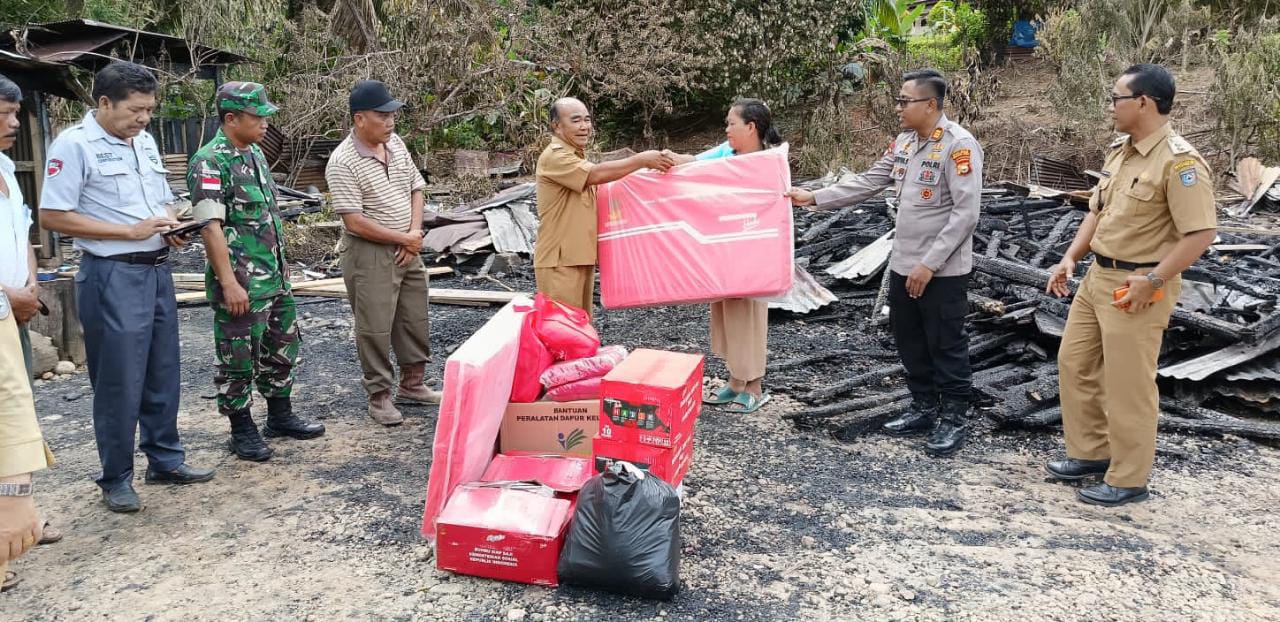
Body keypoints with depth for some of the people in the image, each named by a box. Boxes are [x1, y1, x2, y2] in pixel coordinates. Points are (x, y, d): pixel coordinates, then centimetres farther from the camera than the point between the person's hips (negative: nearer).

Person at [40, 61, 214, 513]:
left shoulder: (145, 142, 12)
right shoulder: (73, 145, -10)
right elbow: (53, 217, -14)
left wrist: (171, 228, -1)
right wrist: (130, 231, -18)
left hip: (158, 271, 7)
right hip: (111, 277, -7)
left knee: (163, 374, 14)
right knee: (119, 382, 0)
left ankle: (166, 460, 27)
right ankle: (116, 479, 14)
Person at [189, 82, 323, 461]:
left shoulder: (255, 153, 11)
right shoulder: (209, 163, -16)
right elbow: (211, 227, -20)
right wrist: (229, 283, -23)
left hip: (275, 277, 9)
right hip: (241, 284, -9)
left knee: (282, 348, 17)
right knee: (238, 360, 5)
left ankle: (280, 416, 32)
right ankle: (242, 431, 18)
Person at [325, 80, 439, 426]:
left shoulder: (396, 143, 4)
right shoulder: (343, 163, -18)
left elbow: (417, 189, 11)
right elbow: (355, 222, -21)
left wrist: (415, 233, -5)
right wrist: (404, 239, -15)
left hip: (407, 251, 7)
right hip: (369, 255, -7)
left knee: (416, 320, 15)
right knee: (375, 327, 1)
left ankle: (412, 384, 31)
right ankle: (379, 396, 15)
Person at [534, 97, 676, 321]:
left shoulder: (579, 158, 17)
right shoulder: (553, 157, -14)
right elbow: (597, 174, -26)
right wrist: (642, 160, -23)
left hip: (582, 258, 9)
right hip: (559, 261, -9)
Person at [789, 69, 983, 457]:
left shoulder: (959, 145, -16)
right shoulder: (904, 143, 7)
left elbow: (966, 213, -20)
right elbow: (867, 184, 12)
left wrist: (929, 264, -21)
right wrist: (813, 197, 6)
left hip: (943, 270, -8)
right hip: (903, 264, 8)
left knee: (946, 345, 4)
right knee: (909, 341, 16)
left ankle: (954, 418, 19)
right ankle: (924, 407, 31)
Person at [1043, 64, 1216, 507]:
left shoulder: (1178, 161, -19)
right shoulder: (1119, 150, 9)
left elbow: (1201, 233, -22)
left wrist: (1152, 280, -24)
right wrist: (1070, 258, 7)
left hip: (1136, 288, -9)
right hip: (1098, 276, 9)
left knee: (1127, 383, 0)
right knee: (1074, 363, 16)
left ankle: (1129, 479, 16)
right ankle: (1091, 453, 31)